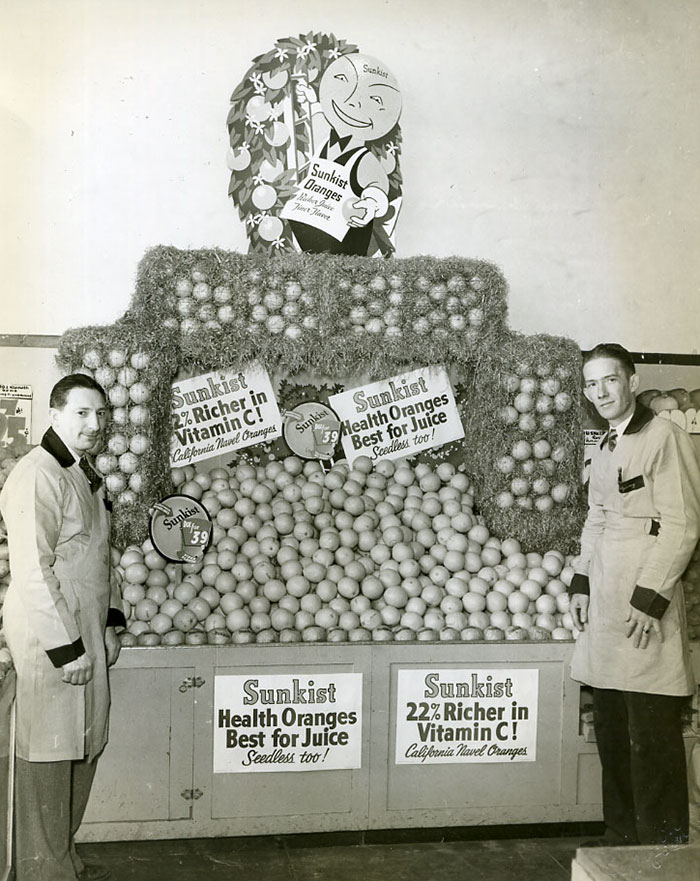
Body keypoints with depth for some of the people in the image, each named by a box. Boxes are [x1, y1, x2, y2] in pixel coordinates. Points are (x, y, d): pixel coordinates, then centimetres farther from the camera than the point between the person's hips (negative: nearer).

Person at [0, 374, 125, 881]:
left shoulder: (87, 475, 13)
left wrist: (110, 625, 14)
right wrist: (65, 648, -20)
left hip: (86, 634, 9)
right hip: (49, 637, -9)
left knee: (85, 745, 16)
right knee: (49, 752, 2)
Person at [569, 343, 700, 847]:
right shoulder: (606, 448, 17)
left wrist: (650, 598, -16)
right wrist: (581, 582, 14)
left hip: (645, 613, -8)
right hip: (605, 607, 8)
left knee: (652, 737, -2)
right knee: (611, 730, 15)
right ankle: (621, 837, 28)